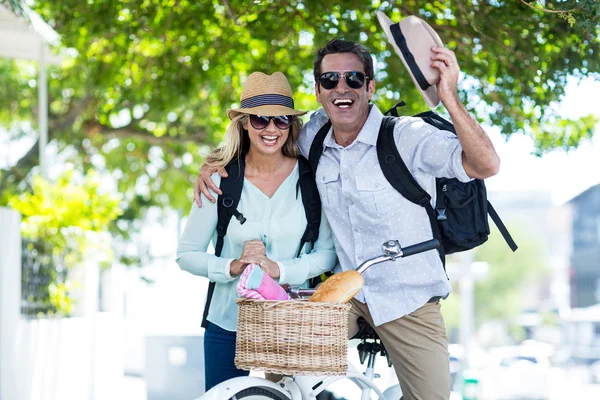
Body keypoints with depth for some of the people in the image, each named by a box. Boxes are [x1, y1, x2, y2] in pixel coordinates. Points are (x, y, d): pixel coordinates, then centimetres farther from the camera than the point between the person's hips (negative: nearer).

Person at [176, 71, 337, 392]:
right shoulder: (220, 180, -5)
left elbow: (328, 251, -6)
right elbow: (186, 254, -2)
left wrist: (279, 269, -20)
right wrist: (232, 267, -18)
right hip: (228, 326, 0)